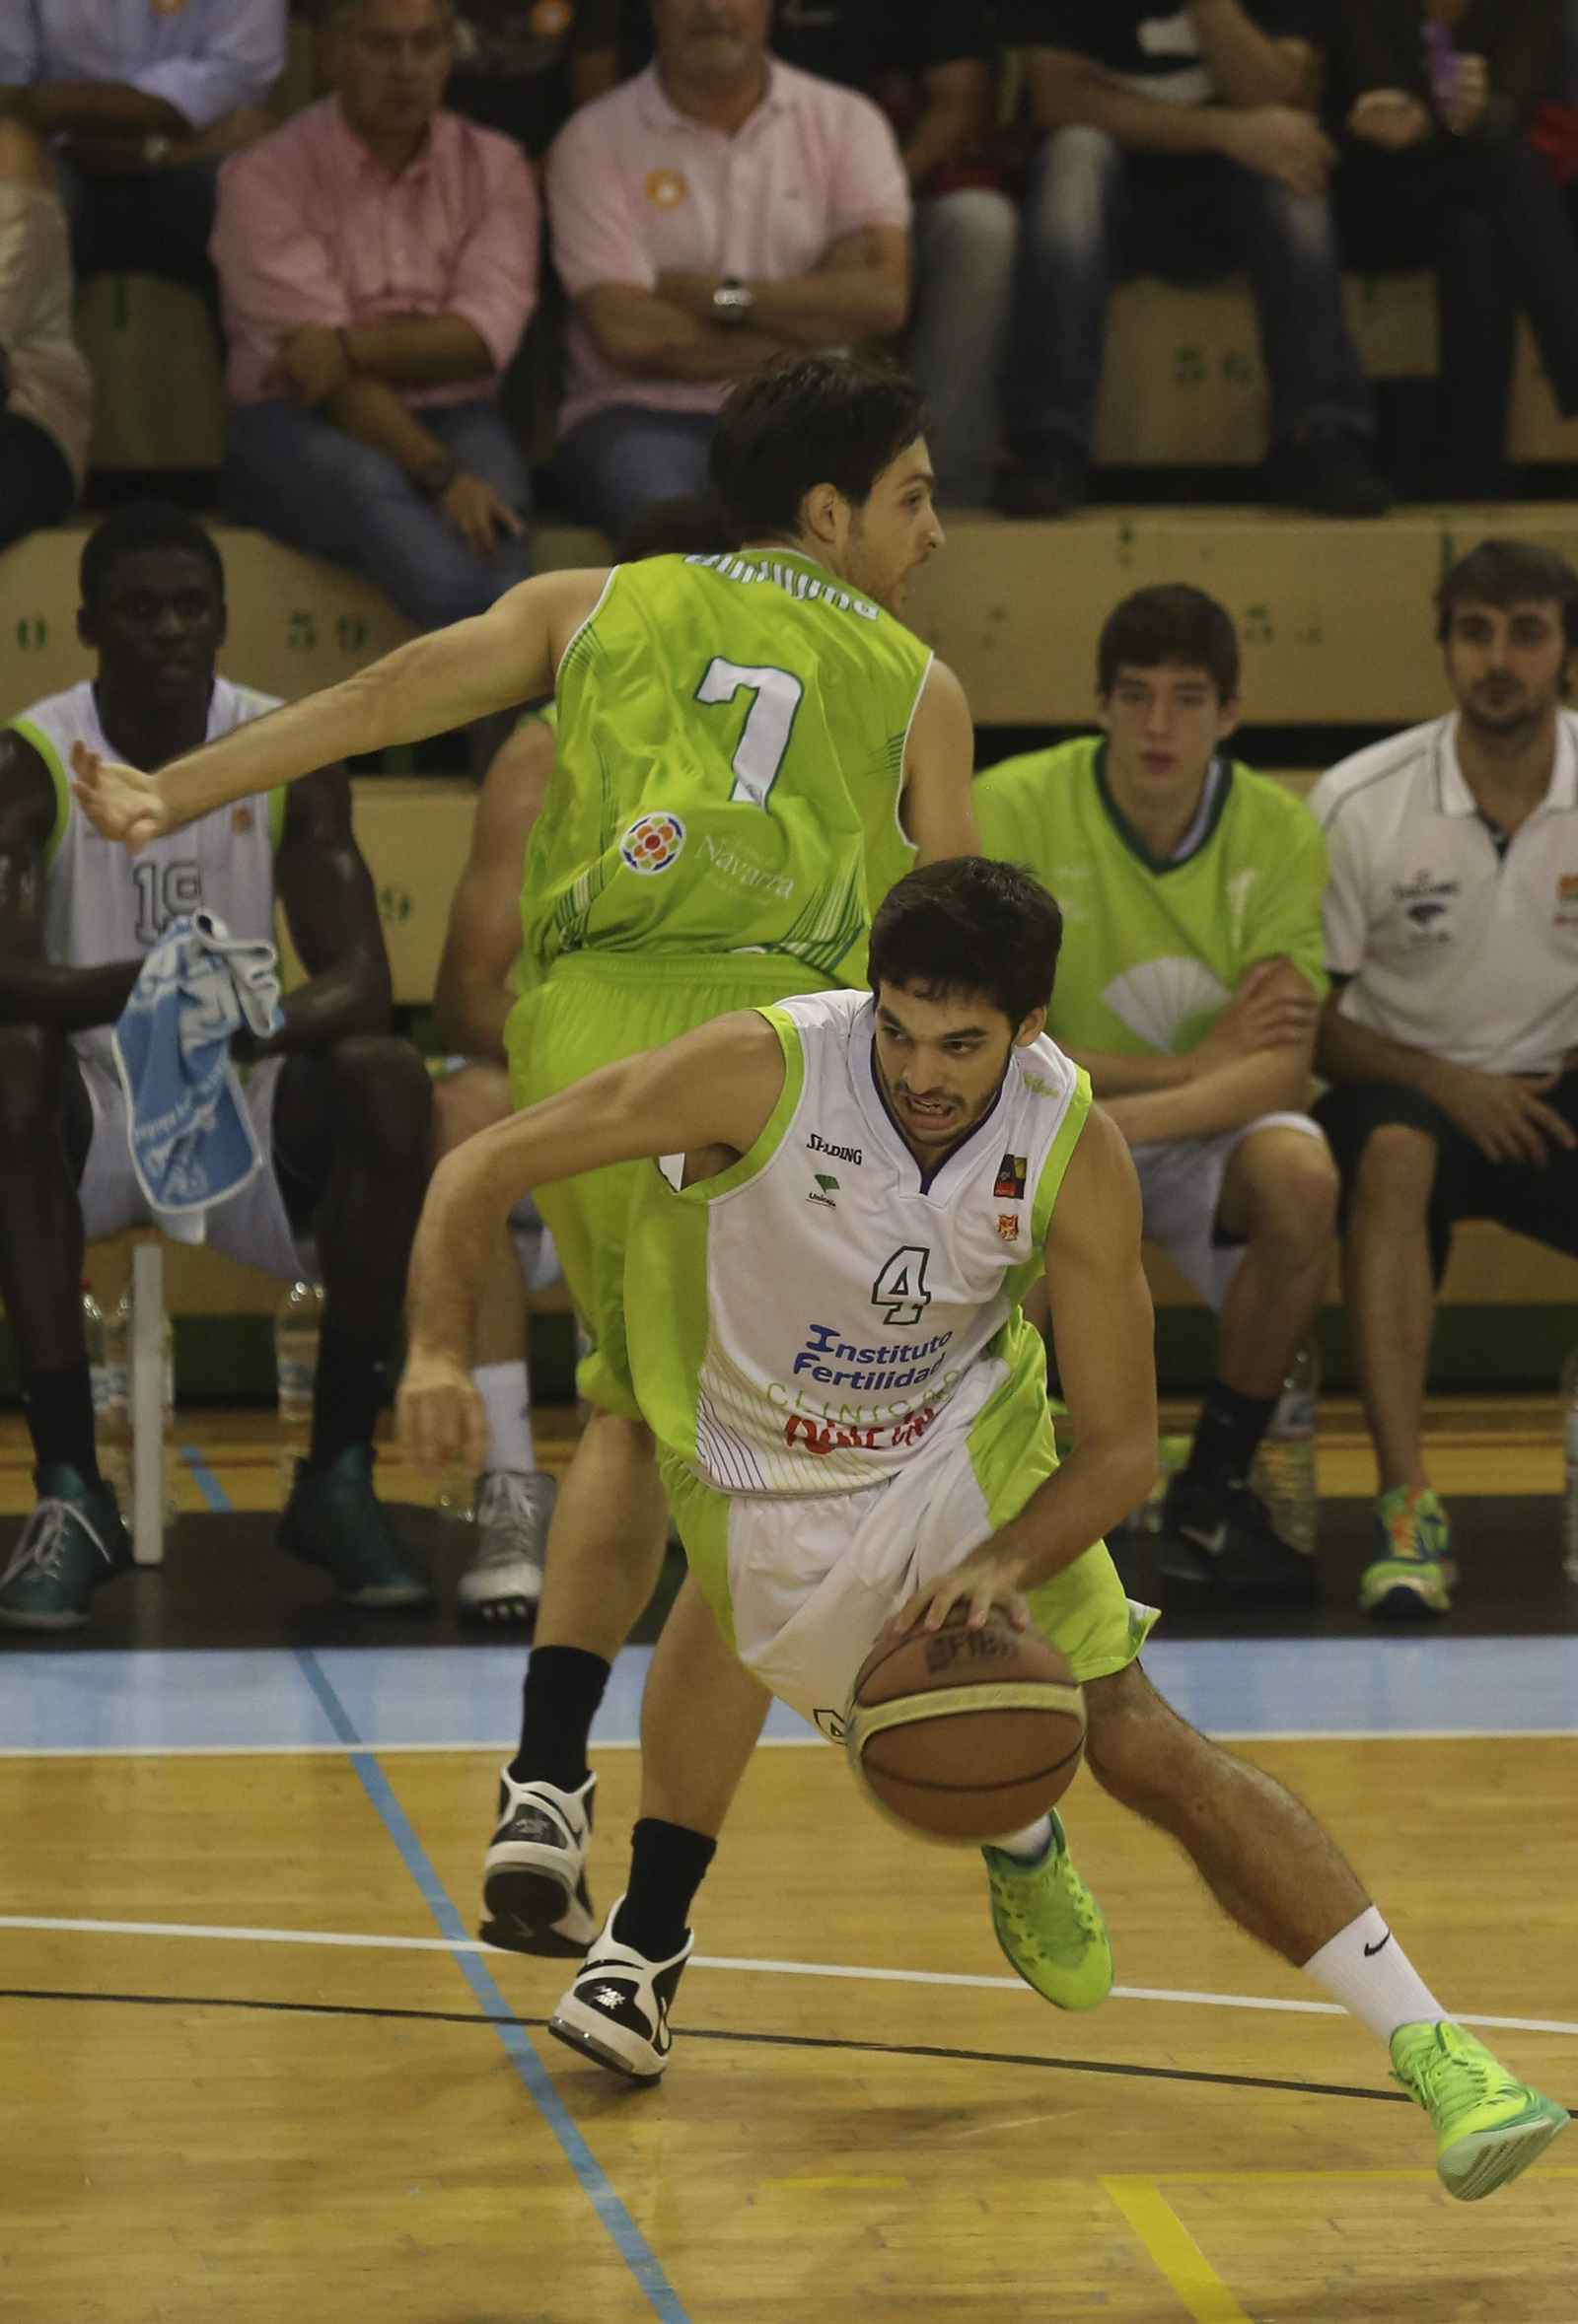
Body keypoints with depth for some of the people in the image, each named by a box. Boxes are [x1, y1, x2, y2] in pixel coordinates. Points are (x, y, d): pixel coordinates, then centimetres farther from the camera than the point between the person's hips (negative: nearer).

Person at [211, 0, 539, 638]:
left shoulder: (492, 167, 10)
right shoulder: (265, 178, -1)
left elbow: (485, 335, -4)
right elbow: (314, 366, -13)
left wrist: (352, 345, -20)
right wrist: (437, 475, -26)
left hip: (450, 417, 3)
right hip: (298, 428, -3)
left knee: (495, 485, -33)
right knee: (368, 486, -37)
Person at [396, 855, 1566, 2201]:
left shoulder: (1076, 1153, -24)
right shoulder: (766, 1071, -30)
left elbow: (1120, 1445, -16)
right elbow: (485, 1170, -21)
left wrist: (1005, 1565, -35)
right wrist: (442, 1355, -38)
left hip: (965, 1448, 0)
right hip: (757, 1481, 0)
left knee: (1143, 1745, -10)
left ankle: (1433, 2052, -11)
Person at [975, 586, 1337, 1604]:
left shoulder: (1278, 830, -10)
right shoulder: (1010, 809, -16)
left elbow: (1283, 1068, -18)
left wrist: (1123, 1114, -36)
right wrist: (1197, 1061, -21)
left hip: (1209, 1133, 2)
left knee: (1300, 1173, -32)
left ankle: (1216, 1489, -11)